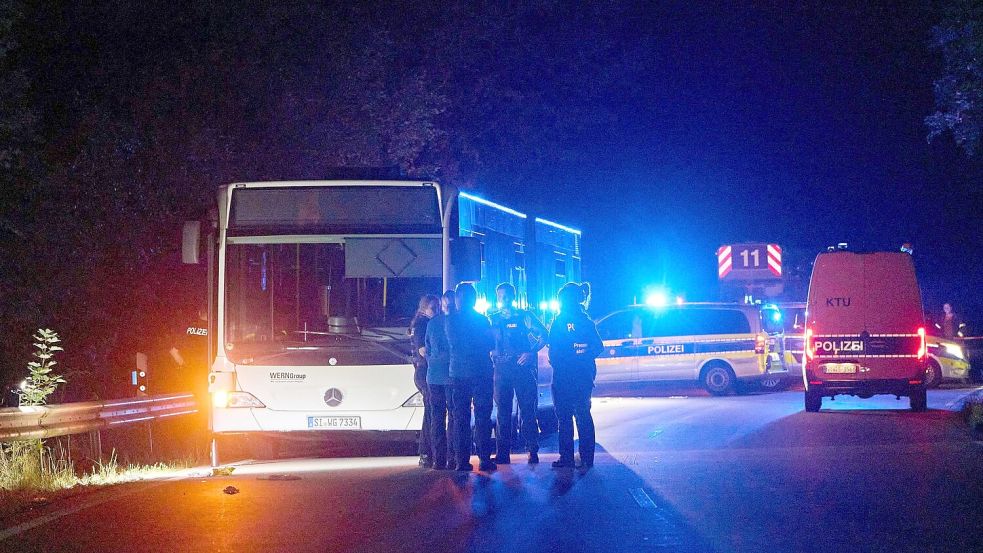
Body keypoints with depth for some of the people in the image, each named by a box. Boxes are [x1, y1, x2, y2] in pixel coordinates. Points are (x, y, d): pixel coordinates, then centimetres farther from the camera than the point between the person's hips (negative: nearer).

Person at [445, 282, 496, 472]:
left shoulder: (449, 320, 0)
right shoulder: (482, 319, -2)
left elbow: (452, 344, 8)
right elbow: (491, 345, 2)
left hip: (459, 374, 1)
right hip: (482, 373, -1)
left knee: (461, 418, 4)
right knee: (483, 417, 4)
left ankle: (462, 460, -1)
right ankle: (484, 459, -1)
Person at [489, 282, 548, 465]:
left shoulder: (524, 316, 3)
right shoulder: (493, 319, 13)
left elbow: (543, 335, 0)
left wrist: (531, 353, -11)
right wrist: (492, 356, -1)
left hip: (522, 367, -3)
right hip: (501, 368, 3)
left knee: (527, 410, -4)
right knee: (503, 411, 4)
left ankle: (533, 451, 1)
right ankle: (503, 454, 7)